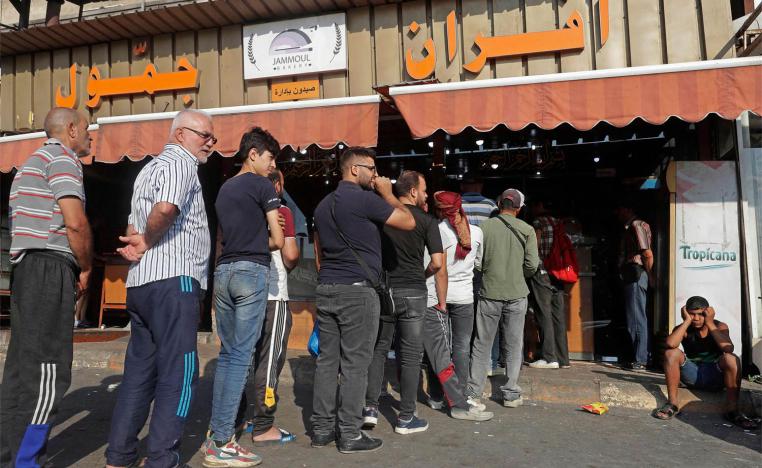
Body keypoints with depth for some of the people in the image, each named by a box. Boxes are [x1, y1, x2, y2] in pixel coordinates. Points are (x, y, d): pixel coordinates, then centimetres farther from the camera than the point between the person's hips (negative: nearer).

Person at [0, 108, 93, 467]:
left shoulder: (32, 162, 26)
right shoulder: (61, 157, -6)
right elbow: (75, 222, -18)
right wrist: (86, 268, -4)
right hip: (50, 267, -10)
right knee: (47, 372, -7)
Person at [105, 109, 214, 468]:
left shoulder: (151, 167, 26)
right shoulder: (180, 163, -5)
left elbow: (133, 227, 24)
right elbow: (165, 208, -26)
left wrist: (136, 244, 3)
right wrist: (147, 242, -9)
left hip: (140, 283, 10)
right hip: (172, 280, -10)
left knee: (140, 371, 13)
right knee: (178, 373, -5)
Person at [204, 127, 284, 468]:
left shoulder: (224, 189, 20)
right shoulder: (262, 185, -2)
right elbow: (277, 240, -4)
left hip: (223, 271, 8)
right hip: (252, 272, -7)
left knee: (227, 353, 13)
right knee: (241, 355, -6)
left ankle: (215, 431, 17)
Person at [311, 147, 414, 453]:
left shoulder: (323, 205, 16)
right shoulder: (364, 199, -10)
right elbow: (408, 222, -7)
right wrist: (387, 194, 5)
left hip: (326, 290, 8)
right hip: (357, 291, -8)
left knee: (327, 360, 10)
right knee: (354, 364, -1)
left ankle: (321, 429, 17)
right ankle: (350, 435, 6)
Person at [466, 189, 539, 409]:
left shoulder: (485, 226, -3)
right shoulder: (527, 230, -2)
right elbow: (532, 265, -5)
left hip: (489, 293, 0)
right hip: (516, 294, 0)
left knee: (481, 345, 9)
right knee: (513, 347, 11)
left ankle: (473, 392, 13)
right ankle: (511, 394, 17)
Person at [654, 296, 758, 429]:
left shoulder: (720, 327, -3)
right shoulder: (684, 329, -4)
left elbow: (728, 349, -25)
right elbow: (671, 344, -28)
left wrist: (710, 323, -20)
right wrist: (687, 321, -20)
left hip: (715, 376, -1)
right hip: (692, 376, 1)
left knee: (731, 359, -30)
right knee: (671, 353, -25)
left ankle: (732, 410, -20)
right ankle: (672, 404, -19)